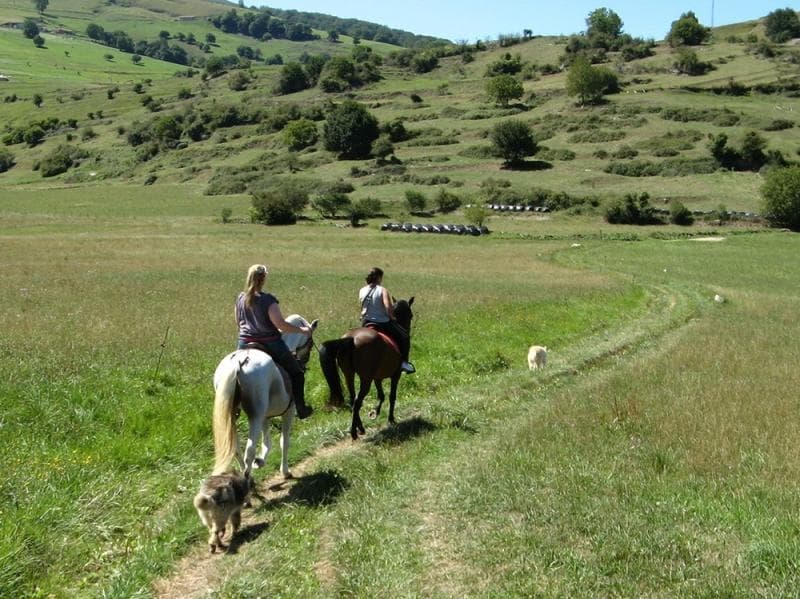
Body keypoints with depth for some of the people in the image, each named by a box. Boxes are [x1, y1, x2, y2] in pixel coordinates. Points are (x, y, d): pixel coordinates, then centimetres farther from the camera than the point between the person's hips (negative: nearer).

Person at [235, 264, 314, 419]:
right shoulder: (268, 300, -15)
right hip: (270, 345, -4)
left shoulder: (240, 298, 3)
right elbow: (280, 324, -18)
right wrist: (302, 330, -6)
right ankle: (301, 409, 14)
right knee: (296, 373, 12)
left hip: (244, 344, 5)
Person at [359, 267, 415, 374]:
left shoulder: (362, 291, 1)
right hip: (383, 324, -5)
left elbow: (363, 306, 9)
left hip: (366, 323, 5)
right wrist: (392, 317, -9)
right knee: (404, 336, 14)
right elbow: (388, 308, -27)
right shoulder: (383, 290, -15)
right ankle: (404, 362, 10)